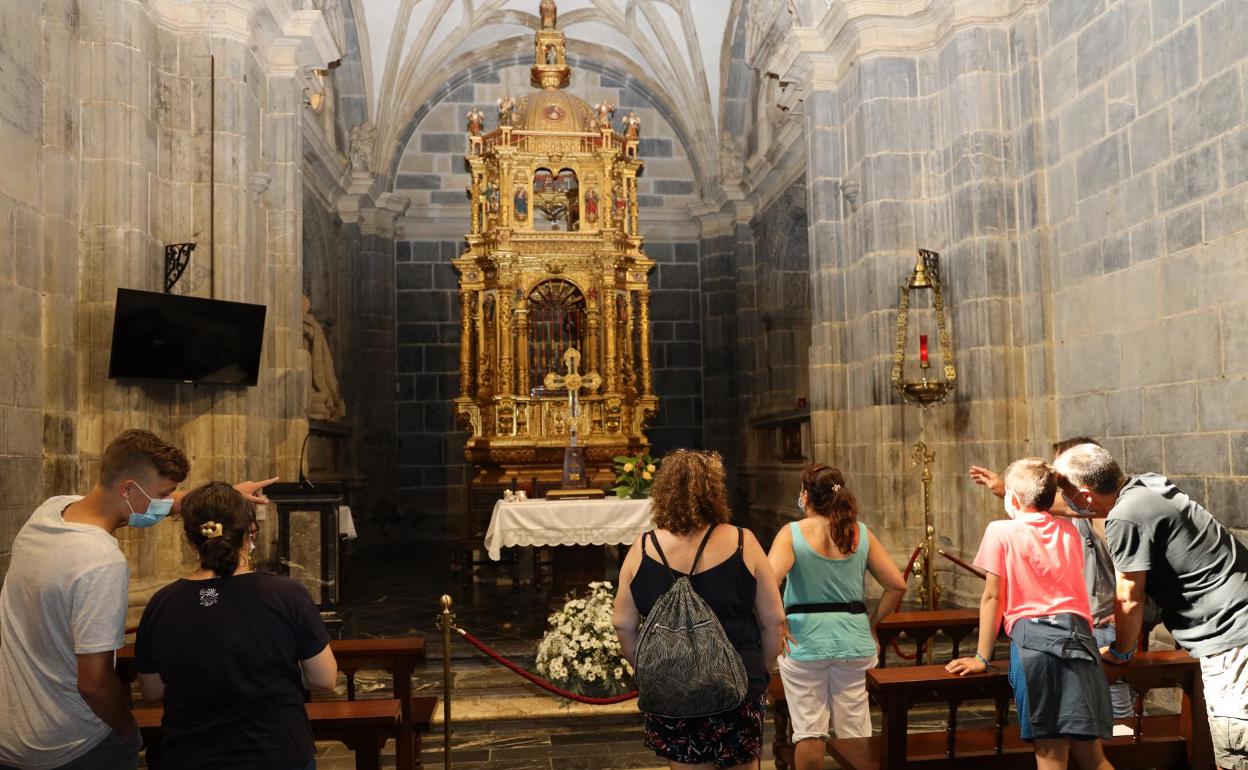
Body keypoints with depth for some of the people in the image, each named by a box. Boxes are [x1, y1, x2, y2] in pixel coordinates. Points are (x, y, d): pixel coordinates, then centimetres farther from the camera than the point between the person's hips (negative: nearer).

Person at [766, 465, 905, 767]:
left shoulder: (792, 533, -8)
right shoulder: (861, 533, 1)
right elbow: (897, 586, 1)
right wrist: (872, 622, 10)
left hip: (804, 640, -3)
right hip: (854, 639, 3)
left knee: (809, 731, 8)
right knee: (856, 733, 13)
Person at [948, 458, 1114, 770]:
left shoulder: (1001, 531, 6)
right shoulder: (1069, 531, 19)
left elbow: (992, 597, 4)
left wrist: (982, 657, 8)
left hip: (1033, 637, -5)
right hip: (1079, 636, 5)